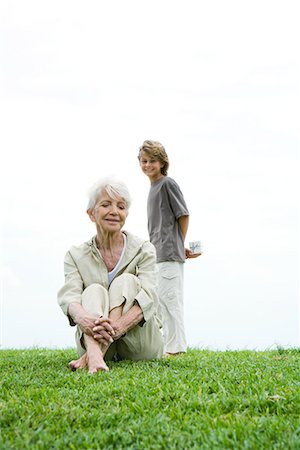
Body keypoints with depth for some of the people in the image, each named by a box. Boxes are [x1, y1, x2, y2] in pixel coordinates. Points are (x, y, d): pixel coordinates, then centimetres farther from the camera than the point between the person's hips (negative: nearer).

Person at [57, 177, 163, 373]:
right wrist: (82, 317, -42)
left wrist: (119, 325, -40)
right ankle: (94, 357, -55)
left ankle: (90, 355, -44)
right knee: (94, 291, -24)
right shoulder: (75, 256, 4)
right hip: (94, 340, 1)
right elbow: (69, 296, -15)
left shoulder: (143, 250, 0)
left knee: (126, 281, -21)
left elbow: (148, 296, -17)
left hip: (140, 346, 0)